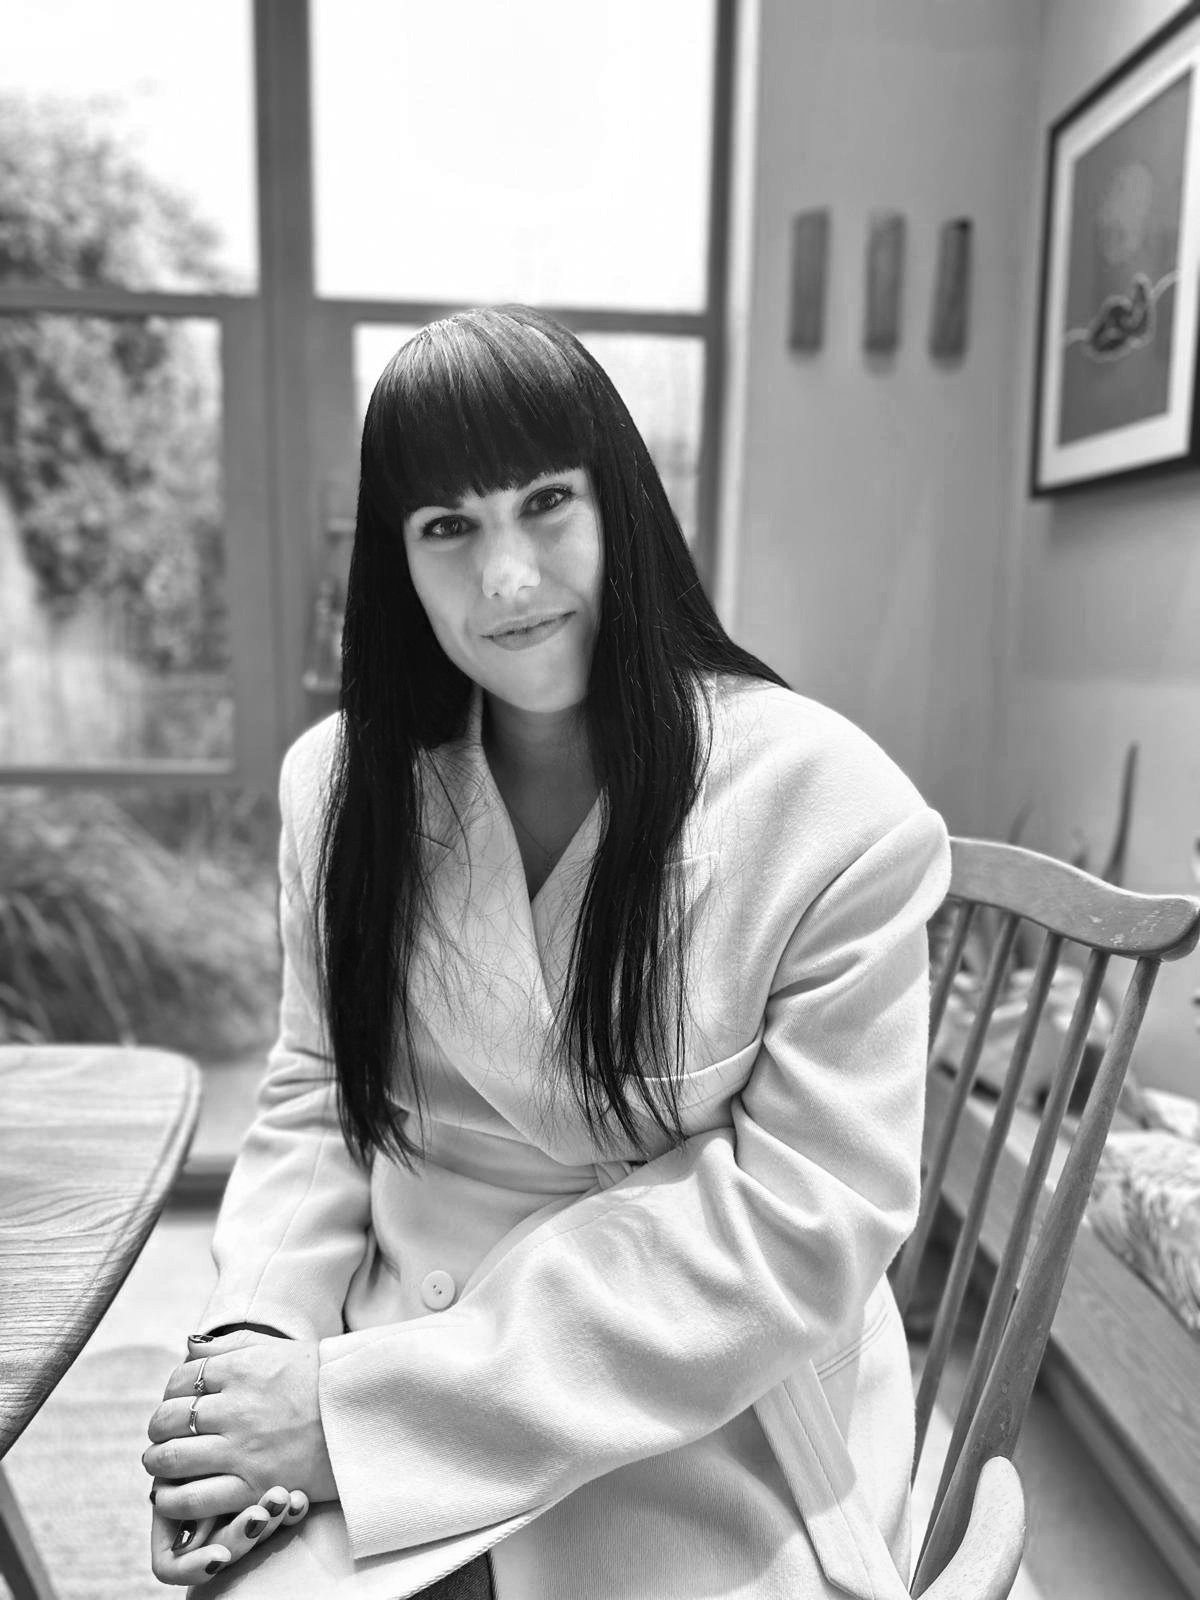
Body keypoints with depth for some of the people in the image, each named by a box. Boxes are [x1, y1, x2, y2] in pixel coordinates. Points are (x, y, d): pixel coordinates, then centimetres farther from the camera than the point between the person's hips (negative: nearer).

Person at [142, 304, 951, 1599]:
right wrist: (254, 1334, -14)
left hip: (710, 1444, -1)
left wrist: (362, 1407, -18)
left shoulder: (837, 813, -16)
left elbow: (803, 1227, -16)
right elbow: (316, 1103, 6)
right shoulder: (342, 783, -1)